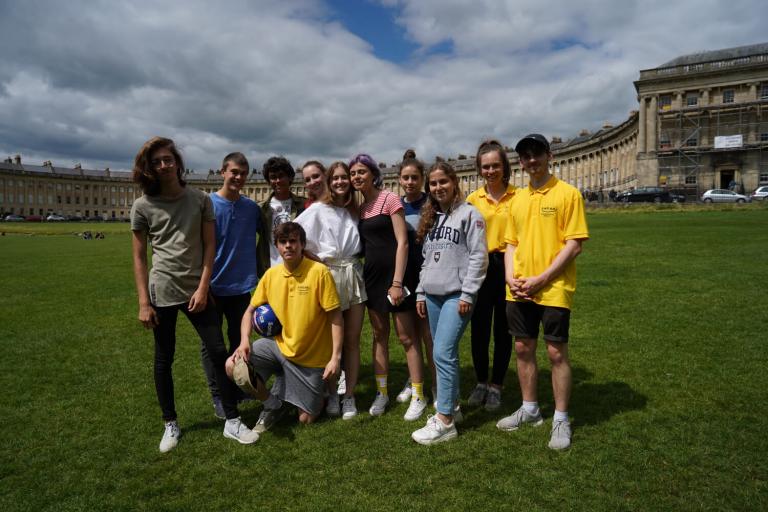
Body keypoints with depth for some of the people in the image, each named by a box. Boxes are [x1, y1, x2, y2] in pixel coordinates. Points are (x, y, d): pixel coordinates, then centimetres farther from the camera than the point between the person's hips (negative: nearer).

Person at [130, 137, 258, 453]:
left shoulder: (200, 200, 2)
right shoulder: (143, 206, 1)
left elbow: (209, 246, 1)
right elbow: (139, 257, 2)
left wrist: (203, 288, -7)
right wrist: (143, 303, -4)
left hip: (196, 290, 1)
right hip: (161, 292, 0)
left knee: (219, 352, -1)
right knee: (164, 360, 9)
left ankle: (232, 421, 12)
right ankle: (171, 424, 27)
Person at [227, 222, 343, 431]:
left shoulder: (319, 272, -17)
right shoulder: (271, 274, -3)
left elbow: (335, 317, -15)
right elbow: (250, 311, 6)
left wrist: (336, 357, -20)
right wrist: (245, 341, -12)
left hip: (313, 358, -4)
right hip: (280, 346, 4)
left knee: (306, 419, 2)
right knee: (233, 366, -15)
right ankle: (274, 404, 10)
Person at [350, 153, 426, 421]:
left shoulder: (390, 200, -8)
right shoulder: (359, 208, 10)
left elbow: (402, 242, -13)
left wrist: (397, 282, -18)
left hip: (393, 274, -6)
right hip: (372, 275, 7)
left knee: (407, 337, 1)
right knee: (379, 335, 12)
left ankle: (418, 396, 12)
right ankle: (381, 392, 23)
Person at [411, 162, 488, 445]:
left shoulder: (469, 213, -3)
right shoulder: (431, 217, 18)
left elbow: (478, 256, -9)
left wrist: (468, 294, -14)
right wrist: (421, 293, 15)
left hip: (457, 295, -7)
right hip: (433, 295, 7)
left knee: (443, 353, -12)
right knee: (444, 353, 10)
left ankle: (444, 422, -5)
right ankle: (451, 405, 24)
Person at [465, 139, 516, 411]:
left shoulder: (517, 197, -3)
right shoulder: (474, 198, 5)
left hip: (507, 267, -2)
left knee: (503, 330, 9)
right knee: (479, 329, 9)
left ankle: (496, 386, 26)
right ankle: (481, 382, 29)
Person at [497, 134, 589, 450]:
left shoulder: (567, 193, -6)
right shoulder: (518, 199, 12)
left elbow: (574, 245, -11)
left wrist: (541, 279, -16)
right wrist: (510, 276, -2)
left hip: (553, 290, -5)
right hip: (518, 291, 6)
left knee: (556, 353, 3)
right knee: (523, 349, 13)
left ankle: (560, 420, 20)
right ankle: (529, 409, 31)